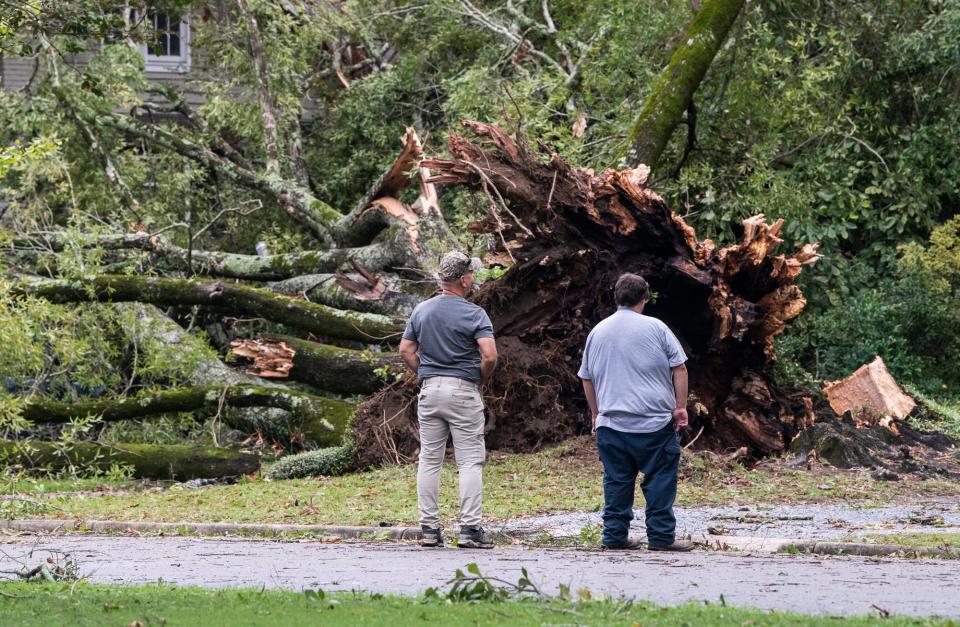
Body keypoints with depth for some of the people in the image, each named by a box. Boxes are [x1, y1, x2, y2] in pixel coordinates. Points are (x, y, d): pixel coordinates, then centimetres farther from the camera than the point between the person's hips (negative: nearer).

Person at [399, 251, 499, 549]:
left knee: (429, 460, 8)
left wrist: (426, 376, 13)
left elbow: (406, 350, 9)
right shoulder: (474, 314, -9)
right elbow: (489, 356, -18)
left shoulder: (422, 310, 7)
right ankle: (470, 528, -7)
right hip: (464, 391, -5)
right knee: (470, 461, -1)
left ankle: (429, 528, 7)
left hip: (429, 390, 5)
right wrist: (482, 380, 0)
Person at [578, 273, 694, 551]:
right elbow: (679, 369, -2)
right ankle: (661, 536, 0)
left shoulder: (598, 331, 10)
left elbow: (587, 379, 18)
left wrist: (596, 413, 27)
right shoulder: (655, 328, -2)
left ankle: (615, 535, 8)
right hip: (654, 423, -4)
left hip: (611, 424, 4)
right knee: (660, 480, 1)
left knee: (617, 480, 8)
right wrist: (681, 407, 4)